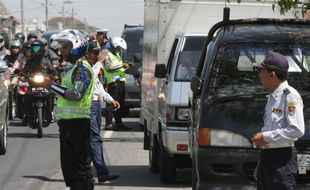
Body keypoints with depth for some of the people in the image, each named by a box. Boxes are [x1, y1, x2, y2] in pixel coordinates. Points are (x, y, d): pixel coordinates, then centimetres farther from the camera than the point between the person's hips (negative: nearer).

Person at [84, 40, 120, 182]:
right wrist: (99, 62, -20)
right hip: (88, 104, -10)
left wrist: (111, 100, 15)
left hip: (96, 103, 10)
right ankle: (102, 172, -19)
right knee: (95, 138, -14)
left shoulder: (93, 67, 22)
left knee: (95, 139, 11)